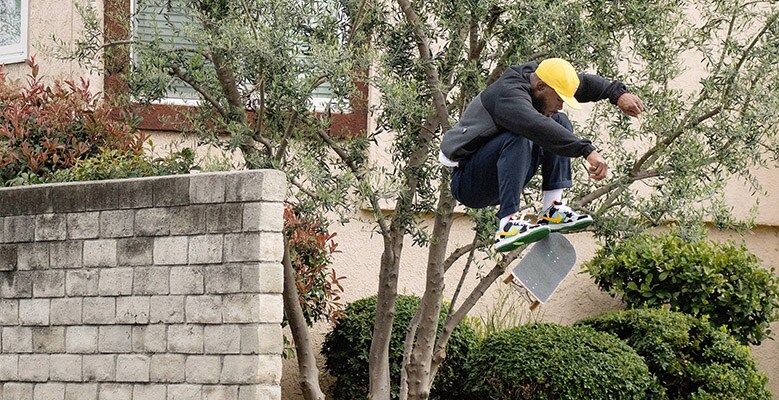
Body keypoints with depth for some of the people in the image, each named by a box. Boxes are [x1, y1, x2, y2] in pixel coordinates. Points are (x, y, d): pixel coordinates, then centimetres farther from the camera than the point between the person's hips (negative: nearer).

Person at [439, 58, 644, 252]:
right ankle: (508, 225, -38)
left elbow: (583, 82, 13)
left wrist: (617, 93, -2)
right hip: (466, 184, -9)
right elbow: (540, 128, -44)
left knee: (560, 123, 1)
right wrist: (587, 150, -50)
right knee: (519, 138, -35)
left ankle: (551, 210, -9)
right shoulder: (509, 96, -27)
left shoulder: (532, 75, 1)